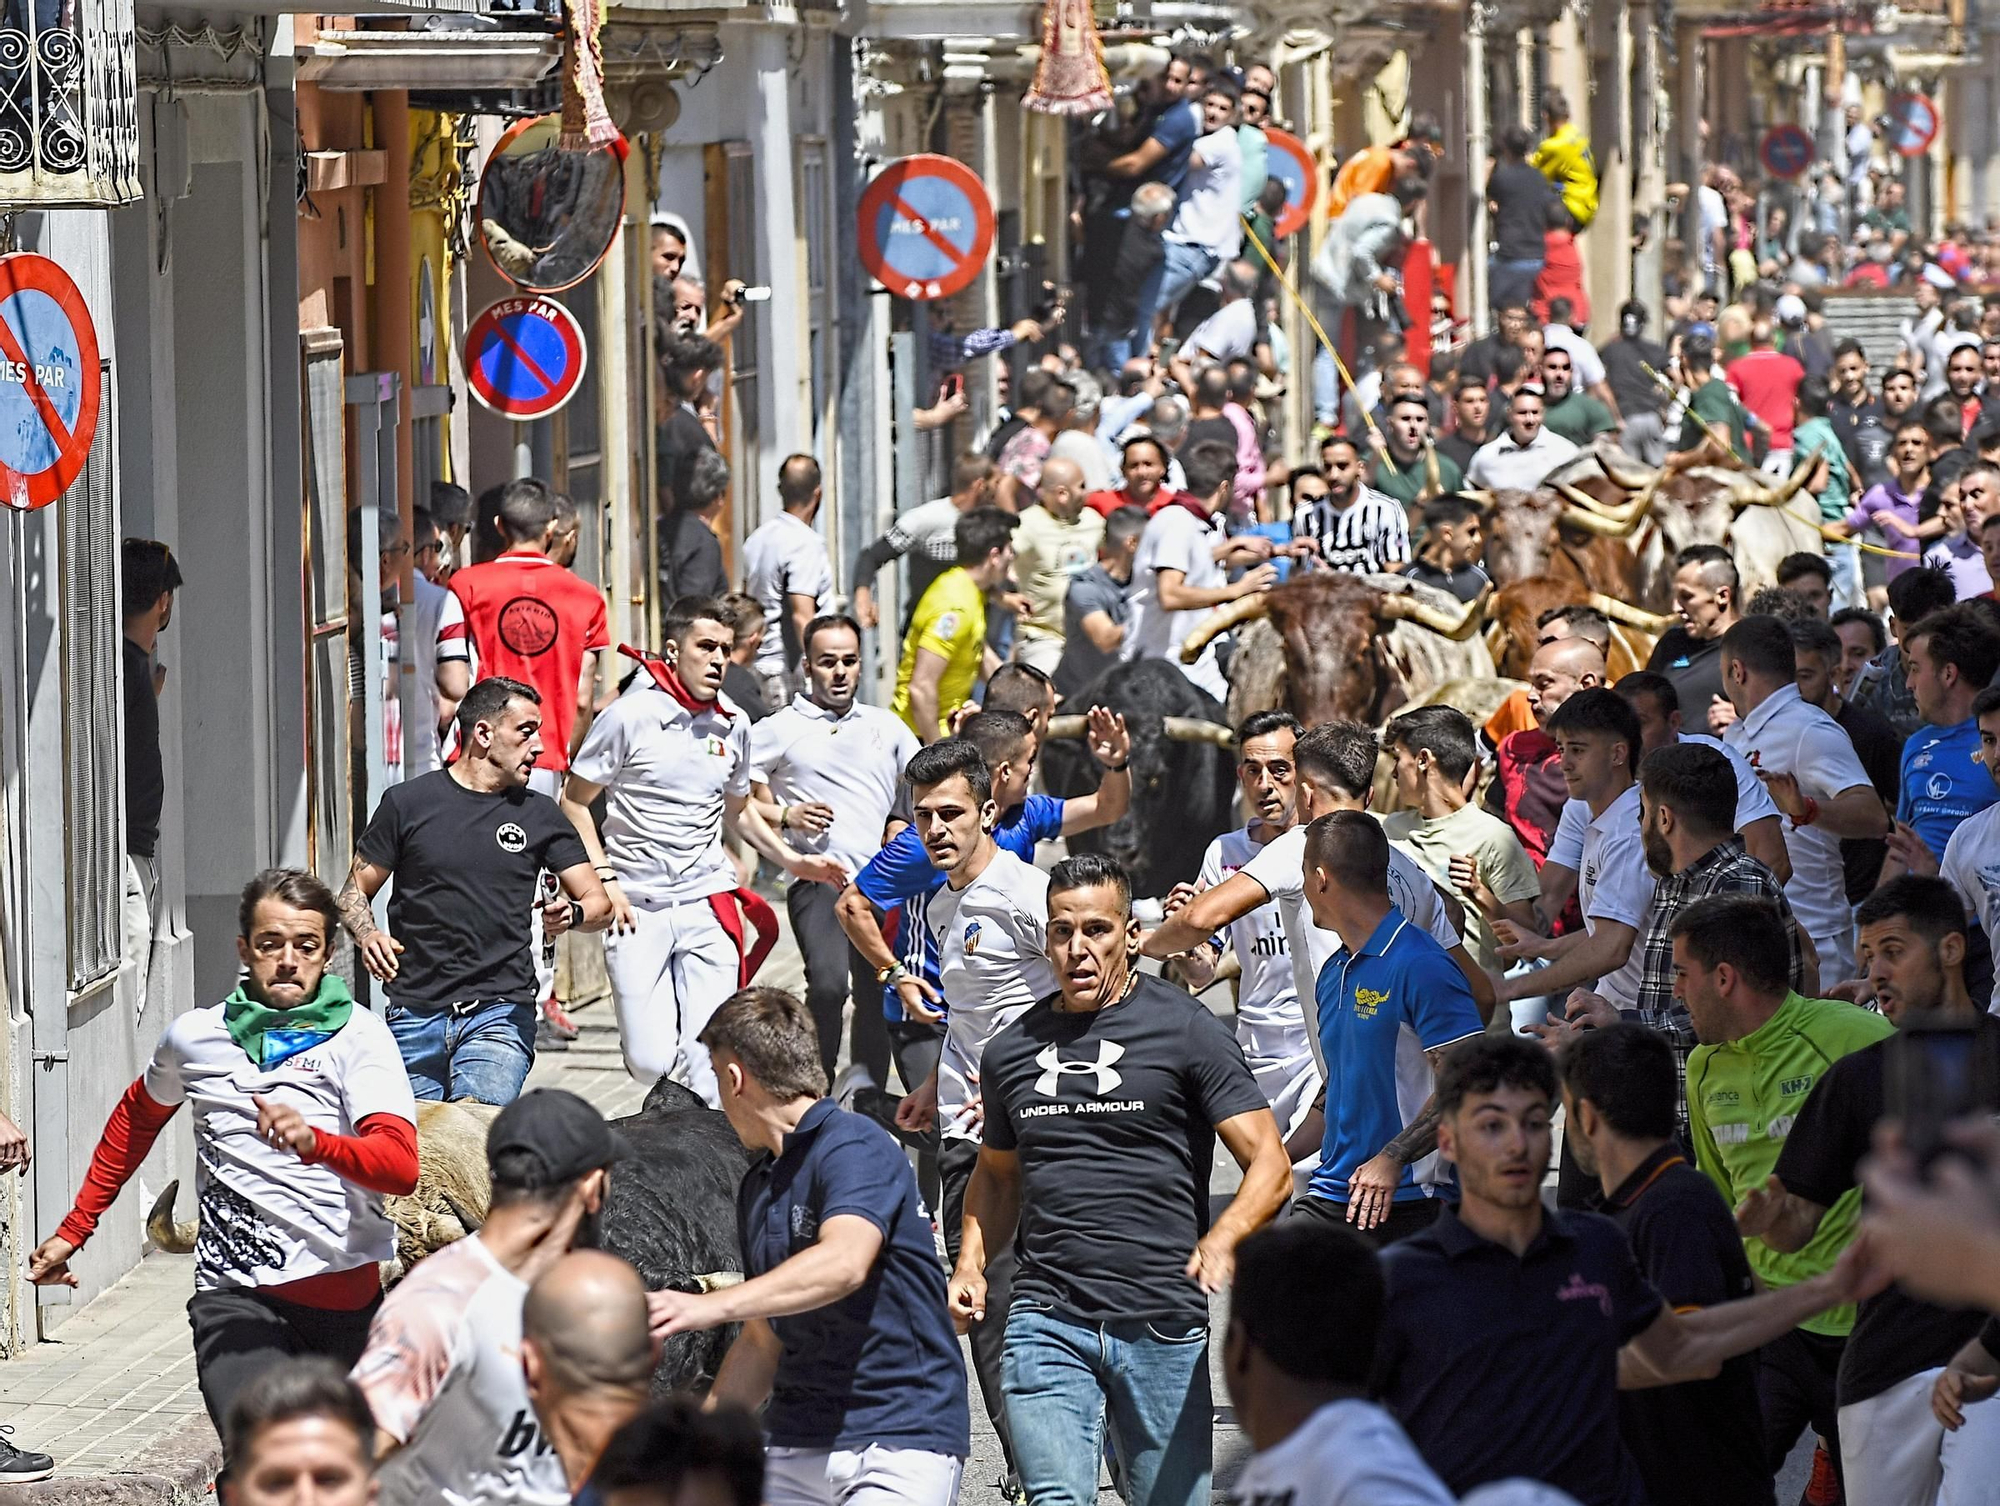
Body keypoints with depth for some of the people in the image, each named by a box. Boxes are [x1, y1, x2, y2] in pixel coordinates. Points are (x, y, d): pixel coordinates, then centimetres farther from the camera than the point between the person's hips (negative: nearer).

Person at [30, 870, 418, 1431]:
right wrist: (74, 1230, 32)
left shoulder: (359, 1037, -2)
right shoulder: (195, 1037, 8)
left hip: (347, 1296, 1)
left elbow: (401, 1165, -17)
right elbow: (137, 1117, 31)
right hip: (235, 1295, -1)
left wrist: (314, 1142, -36)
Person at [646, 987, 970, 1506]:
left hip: (903, 1436, -7)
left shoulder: (856, 1147, -9)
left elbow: (845, 1262, -29)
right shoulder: (757, 1186, 18)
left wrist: (712, 1306, -36)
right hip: (797, 1443, 7)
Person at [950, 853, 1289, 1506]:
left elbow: (1269, 1166, -5)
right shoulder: (1011, 1048, 12)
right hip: (1047, 1321, 2)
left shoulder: (1185, 1030, 0)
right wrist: (970, 1266, 10)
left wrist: (1221, 1238, -25)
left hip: (1164, 1325, -2)